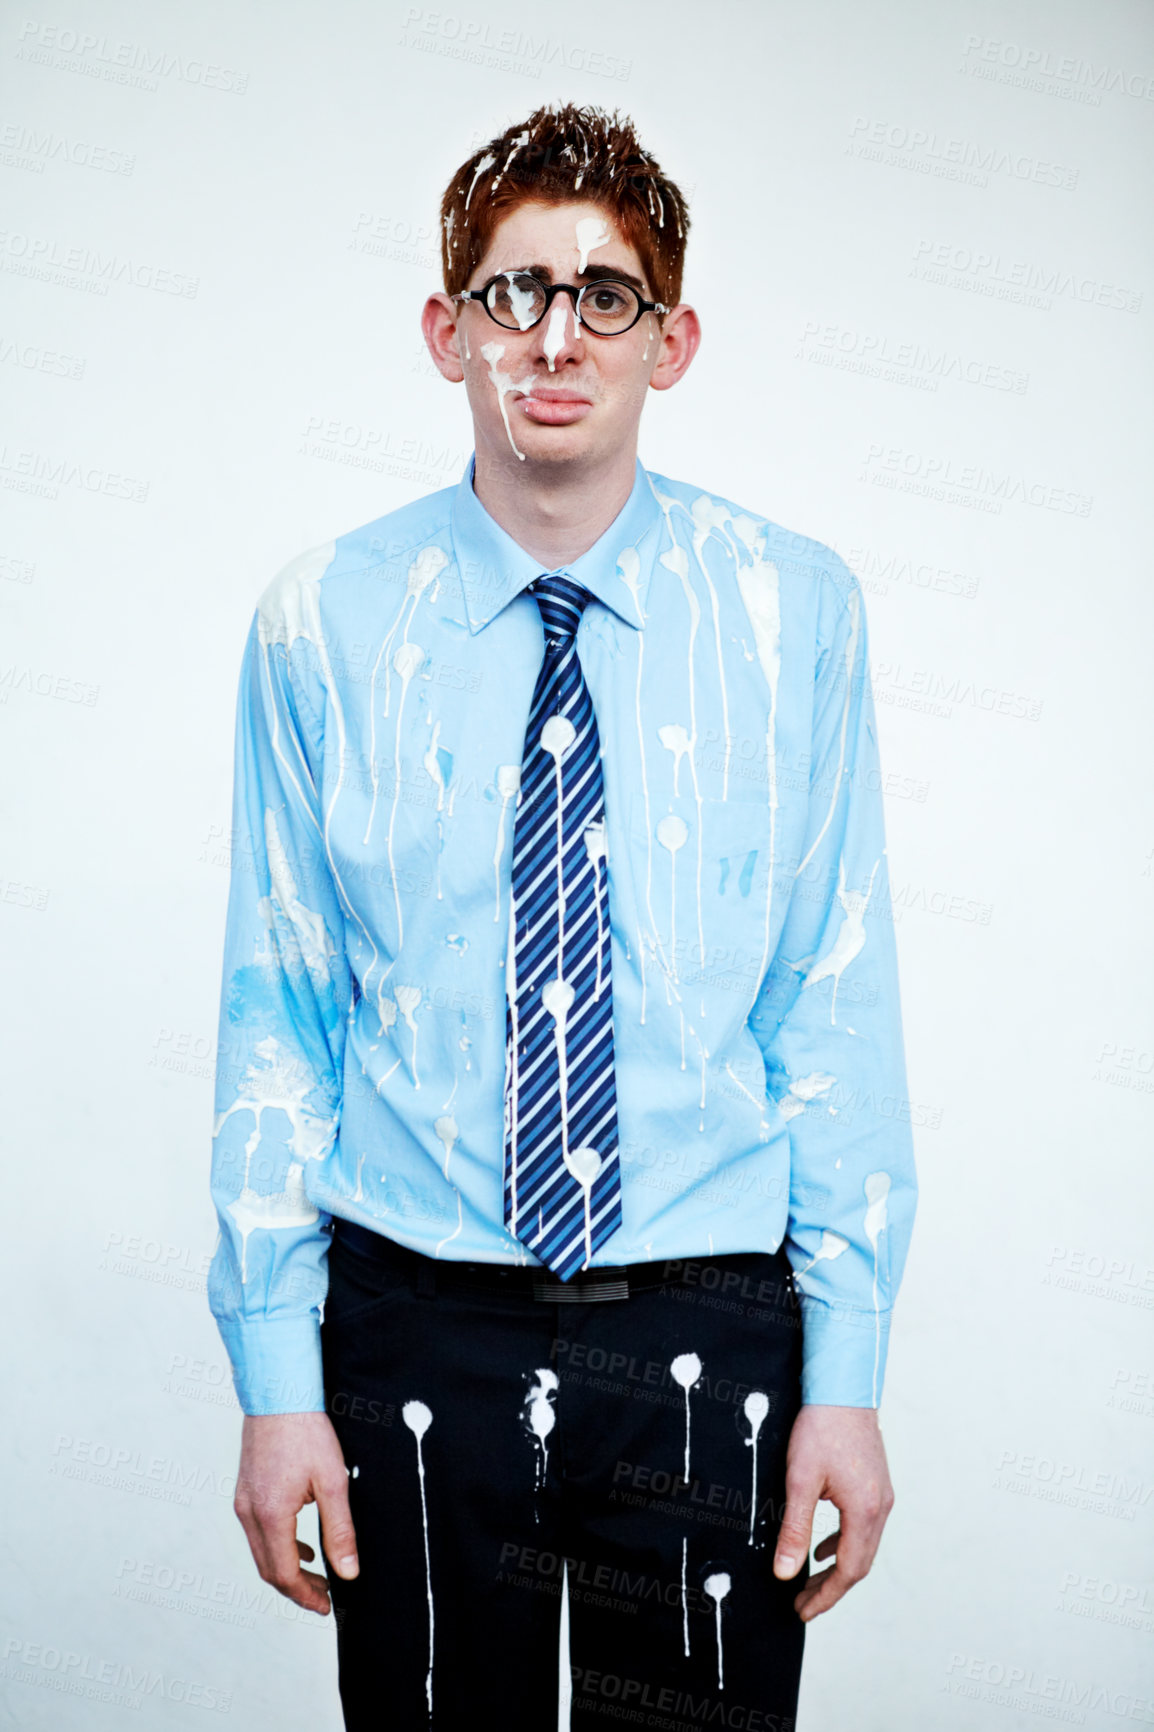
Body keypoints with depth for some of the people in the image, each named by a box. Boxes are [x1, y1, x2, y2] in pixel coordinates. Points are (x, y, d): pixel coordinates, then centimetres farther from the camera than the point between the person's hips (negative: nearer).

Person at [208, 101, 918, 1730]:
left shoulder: (794, 607, -4)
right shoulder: (323, 622, -4)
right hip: (415, 1330, 0)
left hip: (707, 1339, 0)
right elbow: (276, 1011, -1)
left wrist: (847, 1369, -5)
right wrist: (278, 1373, -3)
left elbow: (839, 1003, -3)